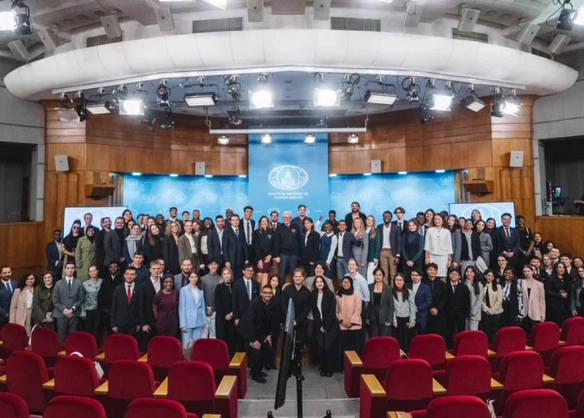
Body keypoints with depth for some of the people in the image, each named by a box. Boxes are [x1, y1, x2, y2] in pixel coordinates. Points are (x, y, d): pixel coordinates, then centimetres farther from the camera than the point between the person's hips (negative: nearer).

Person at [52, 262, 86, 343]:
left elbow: (81, 299, 3)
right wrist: (64, 310, -8)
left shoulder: (79, 283, 6)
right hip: (61, 314, 1)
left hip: (74, 314, 0)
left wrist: (72, 309, -9)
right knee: (61, 337, 1)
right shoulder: (58, 283, 8)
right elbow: (55, 301, 4)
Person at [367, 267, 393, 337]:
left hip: (384, 319, -2)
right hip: (373, 319, 2)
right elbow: (367, 303, 6)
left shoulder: (388, 288, 0)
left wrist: (389, 320, -6)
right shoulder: (370, 287, 4)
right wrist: (367, 318, 1)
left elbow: (391, 305, 0)